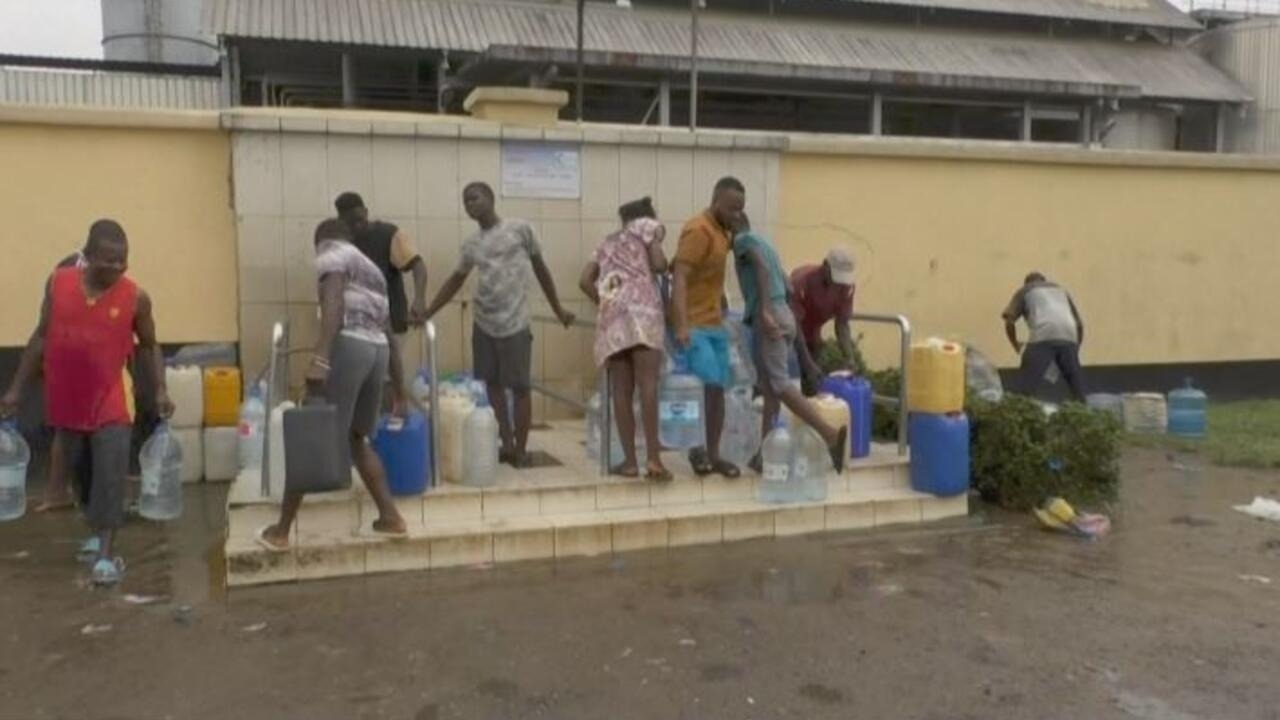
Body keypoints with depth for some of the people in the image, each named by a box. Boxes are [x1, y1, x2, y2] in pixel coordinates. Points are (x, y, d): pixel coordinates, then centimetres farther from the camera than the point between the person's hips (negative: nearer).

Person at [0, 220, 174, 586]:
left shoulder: (136, 298, -9)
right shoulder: (57, 283, -3)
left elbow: (149, 346, 4)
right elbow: (41, 337, 6)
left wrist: (160, 389, -6)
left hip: (109, 404, -3)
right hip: (66, 402, 3)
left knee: (110, 476, -9)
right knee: (81, 471, 17)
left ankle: (107, 554, -6)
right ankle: (99, 531, 37)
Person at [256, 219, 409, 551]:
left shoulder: (332, 255, 8)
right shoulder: (371, 271, 31)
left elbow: (333, 304, -12)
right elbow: (389, 334, 29)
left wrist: (320, 358, -23)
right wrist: (399, 389, 32)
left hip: (347, 346, -7)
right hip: (377, 350, 8)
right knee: (356, 438, 22)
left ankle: (280, 531, 8)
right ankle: (390, 517, 18)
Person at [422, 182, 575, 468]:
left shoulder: (520, 229, 0)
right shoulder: (471, 244, 11)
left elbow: (540, 269, 7)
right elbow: (455, 281, 21)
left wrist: (558, 310, 10)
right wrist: (428, 312, 14)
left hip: (514, 324, -5)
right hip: (483, 324, 5)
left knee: (519, 387, -1)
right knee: (492, 385, 9)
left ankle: (521, 449, 8)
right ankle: (507, 443, 20)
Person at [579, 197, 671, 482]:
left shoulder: (609, 242, 31)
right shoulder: (648, 226, 18)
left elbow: (585, 281, 19)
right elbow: (658, 265, 2)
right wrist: (667, 265, 23)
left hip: (611, 314, 4)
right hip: (641, 308, -4)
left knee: (622, 390, 1)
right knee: (648, 384, -13)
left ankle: (630, 461, -1)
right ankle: (653, 458, -22)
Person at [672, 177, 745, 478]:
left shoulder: (720, 230, 13)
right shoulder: (698, 230, -15)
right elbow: (679, 279, -23)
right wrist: (682, 326, -32)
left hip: (716, 324, 9)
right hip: (694, 326, -9)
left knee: (717, 389, 7)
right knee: (701, 388, -12)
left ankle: (713, 454, 12)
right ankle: (696, 448, 0)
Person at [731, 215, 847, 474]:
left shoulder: (743, 240, 4)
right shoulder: (765, 244, 28)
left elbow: (762, 267, -16)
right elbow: (788, 289, 27)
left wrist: (764, 310, -25)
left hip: (767, 318, -9)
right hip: (785, 317, 9)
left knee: (779, 384, -15)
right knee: (769, 388, 7)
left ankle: (830, 434, -27)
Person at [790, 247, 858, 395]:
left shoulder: (846, 286, -19)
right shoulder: (801, 280, -34)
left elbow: (842, 325, -14)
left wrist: (851, 361, -26)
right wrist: (809, 365, -39)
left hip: (811, 335, 5)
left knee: (812, 383, 0)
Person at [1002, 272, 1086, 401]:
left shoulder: (1024, 290, 26)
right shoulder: (1061, 289, 37)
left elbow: (1009, 321, 11)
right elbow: (1079, 324, 30)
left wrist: (1016, 345, 21)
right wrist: (1076, 347, 37)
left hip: (1043, 336, -4)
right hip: (1068, 336, 4)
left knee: (1027, 386, -1)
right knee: (1076, 383, 16)